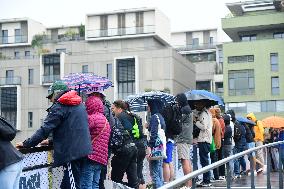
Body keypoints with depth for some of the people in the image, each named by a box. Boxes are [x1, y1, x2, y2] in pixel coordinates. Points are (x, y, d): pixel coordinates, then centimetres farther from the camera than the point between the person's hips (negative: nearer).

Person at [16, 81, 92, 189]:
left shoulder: (59, 106, -8)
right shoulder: (80, 105, 18)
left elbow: (45, 130, -12)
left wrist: (26, 144, -5)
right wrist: (51, 141, 28)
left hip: (71, 152, -8)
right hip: (83, 150, 9)